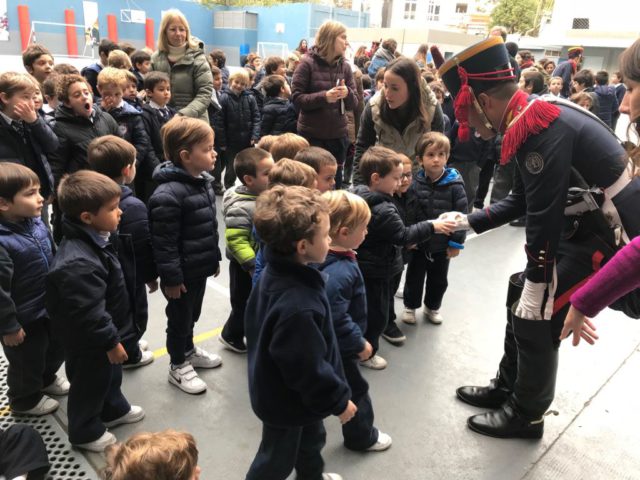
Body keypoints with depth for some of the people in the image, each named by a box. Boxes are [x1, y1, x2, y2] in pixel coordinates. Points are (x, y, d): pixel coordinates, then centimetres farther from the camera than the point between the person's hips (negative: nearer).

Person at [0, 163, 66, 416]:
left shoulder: (36, 222, -8)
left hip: (50, 307, 8)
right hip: (24, 319, -7)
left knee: (56, 348, 28)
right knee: (27, 362, 17)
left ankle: (47, 378, 57)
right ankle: (25, 400, 44)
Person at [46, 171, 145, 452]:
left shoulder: (94, 239, -3)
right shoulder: (78, 263, -37)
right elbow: (88, 313, -32)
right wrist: (111, 341, -21)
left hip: (104, 334, 9)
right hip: (89, 343, -9)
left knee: (111, 375, 28)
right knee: (90, 384, 14)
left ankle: (114, 410, 51)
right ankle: (85, 432, 37)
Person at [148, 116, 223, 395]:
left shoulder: (203, 181, 3)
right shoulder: (168, 194, -27)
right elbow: (164, 243, -24)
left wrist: (214, 257, 17)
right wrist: (171, 277, -20)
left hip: (200, 267, 8)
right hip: (182, 272, -8)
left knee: (192, 314, 25)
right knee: (179, 318, 11)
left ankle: (189, 351, 46)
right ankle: (178, 366, 30)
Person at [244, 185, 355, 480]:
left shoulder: (274, 274, -11)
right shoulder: (298, 307, -42)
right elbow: (309, 369, -32)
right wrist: (339, 401, -13)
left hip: (278, 388, 9)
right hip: (288, 401, -9)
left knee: (311, 438, 32)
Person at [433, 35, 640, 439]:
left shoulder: (545, 128, -26)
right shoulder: (531, 121, 5)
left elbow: (544, 218, -26)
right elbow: (522, 201, 14)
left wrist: (537, 289, -18)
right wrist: (468, 222, 15)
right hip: (586, 227, 10)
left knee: (536, 317, -4)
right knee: (520, 292, 16)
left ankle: (527, 414, 20)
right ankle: (507, 387, 33)